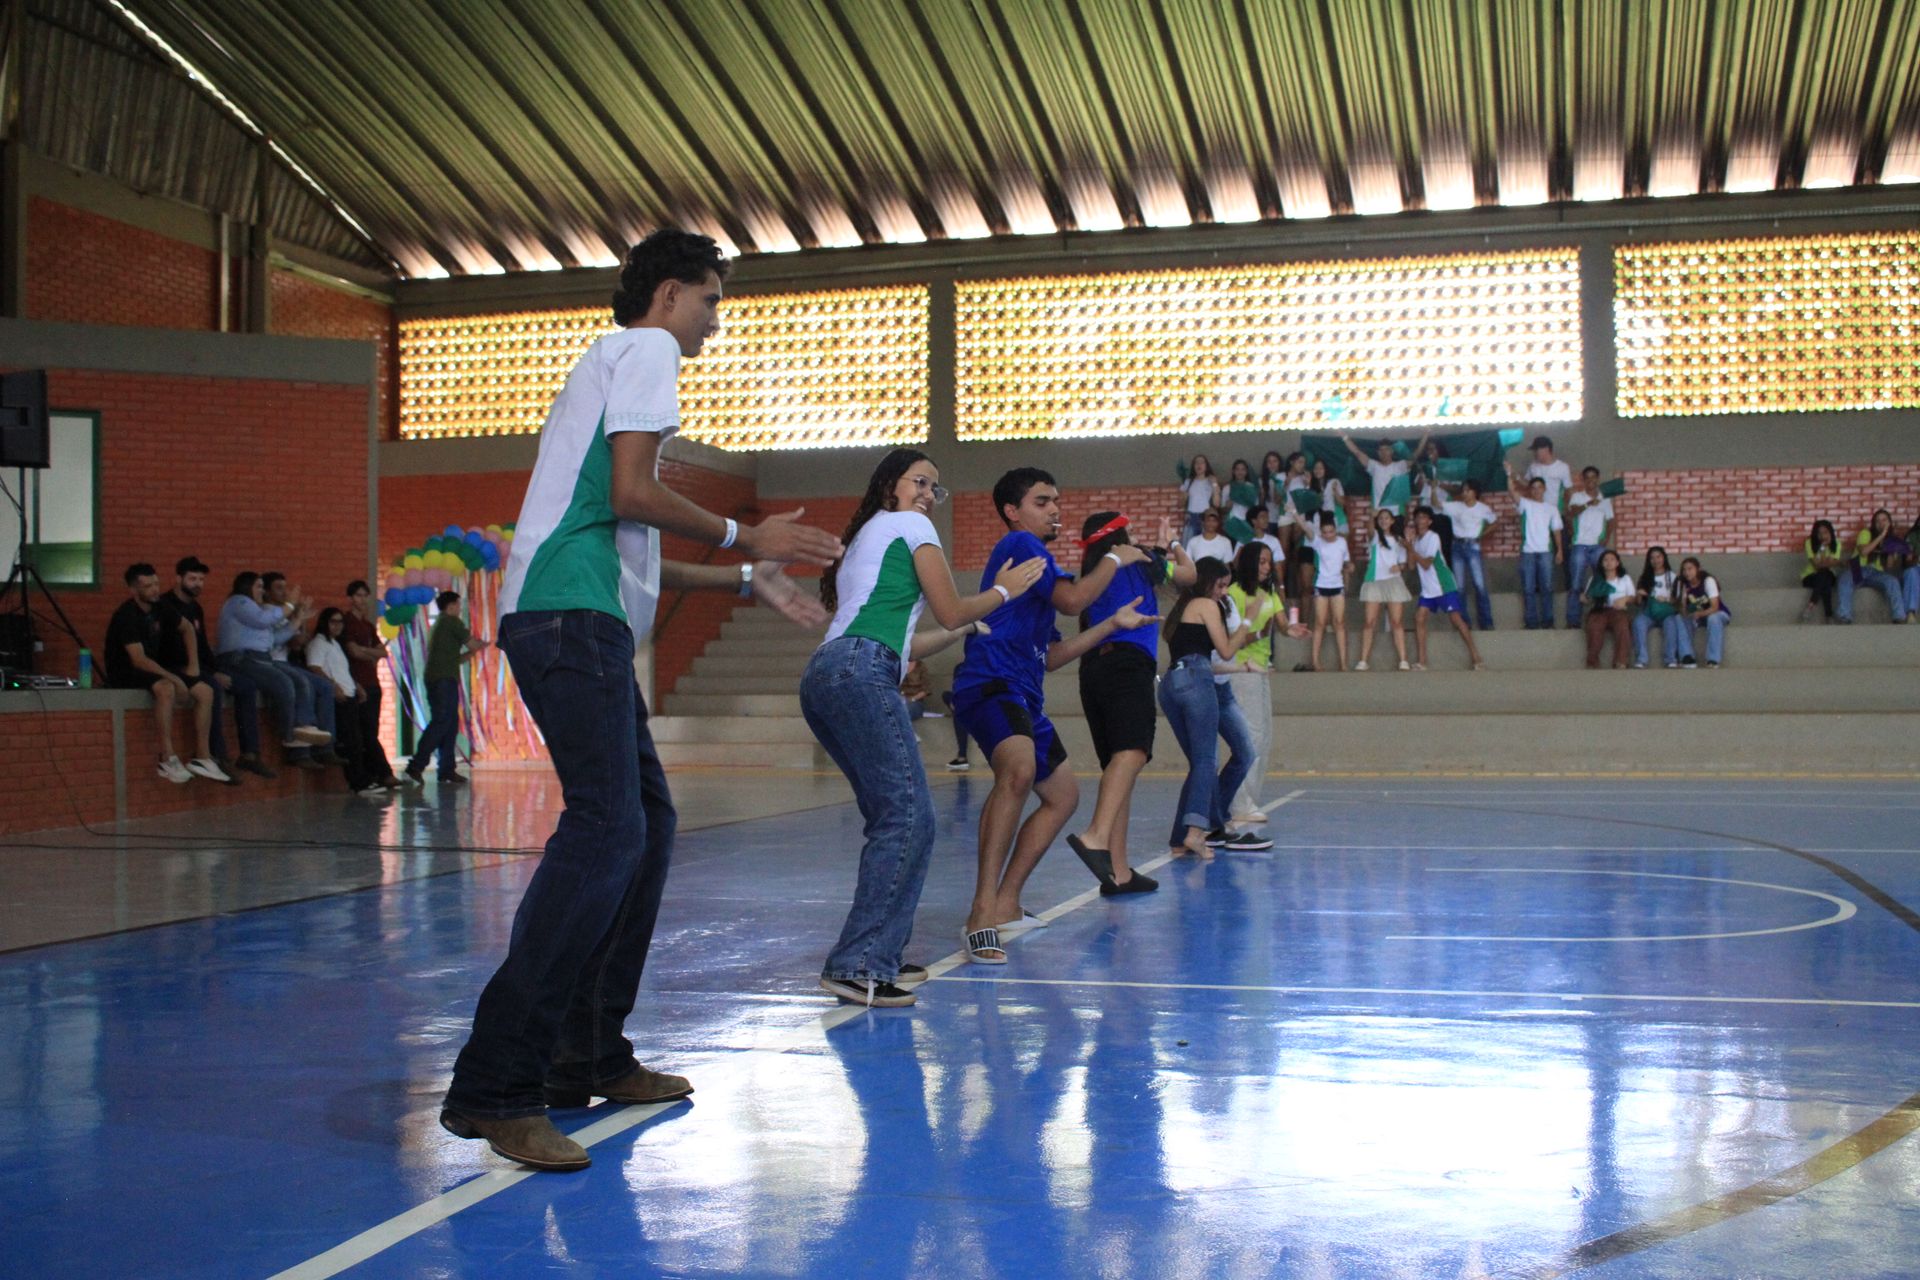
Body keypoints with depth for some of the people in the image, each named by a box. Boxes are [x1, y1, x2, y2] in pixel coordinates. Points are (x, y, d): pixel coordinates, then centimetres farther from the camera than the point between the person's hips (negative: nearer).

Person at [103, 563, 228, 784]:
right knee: (166, 688, -38)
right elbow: (138, 660, -26)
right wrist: (173, 677, -30)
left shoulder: (159, 608, 5)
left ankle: (203, 758, -6)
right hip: (125, 673, -8)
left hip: (154, 669, 8)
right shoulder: (127, 615, -19)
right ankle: (168, 760, -37)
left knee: (205, 691, -6)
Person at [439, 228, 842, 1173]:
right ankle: (494, 1086, -21)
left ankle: (591, 1058, 17)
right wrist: (745, 538, 1)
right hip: (571, 615, -11)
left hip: (580, 620, 11)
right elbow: (631, 495, -12)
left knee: (644, 822, 13)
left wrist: (746, 581, 32)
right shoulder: (645, 349, 2)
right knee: (606, 829, -19)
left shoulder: (612, 359, 31)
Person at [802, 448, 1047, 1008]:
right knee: (908, 817, -13)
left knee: (891, 817, 15)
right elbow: (951, 612, 8)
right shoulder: (909, 525, 8)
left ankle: (880, 954, 15)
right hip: (860, 674, -10)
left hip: (823, 677, 10)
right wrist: (1003, 590, 25)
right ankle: (858, 965, -20)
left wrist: (969, 629, 44)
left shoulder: (864, 538, 33)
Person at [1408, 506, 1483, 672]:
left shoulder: (1433, 537, -11)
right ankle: (1421, 662, -3)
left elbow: (1426, 564, -17)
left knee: (1456, 618, -10)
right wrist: (1409, 545, -4)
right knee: (1419, 618, -5)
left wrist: (1411, 549, -16)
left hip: (1444, 586, -7)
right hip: (1427, 589, 7)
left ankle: (1475, 657, -6)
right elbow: (1413, 567, 3)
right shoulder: (1416, 540, 11)